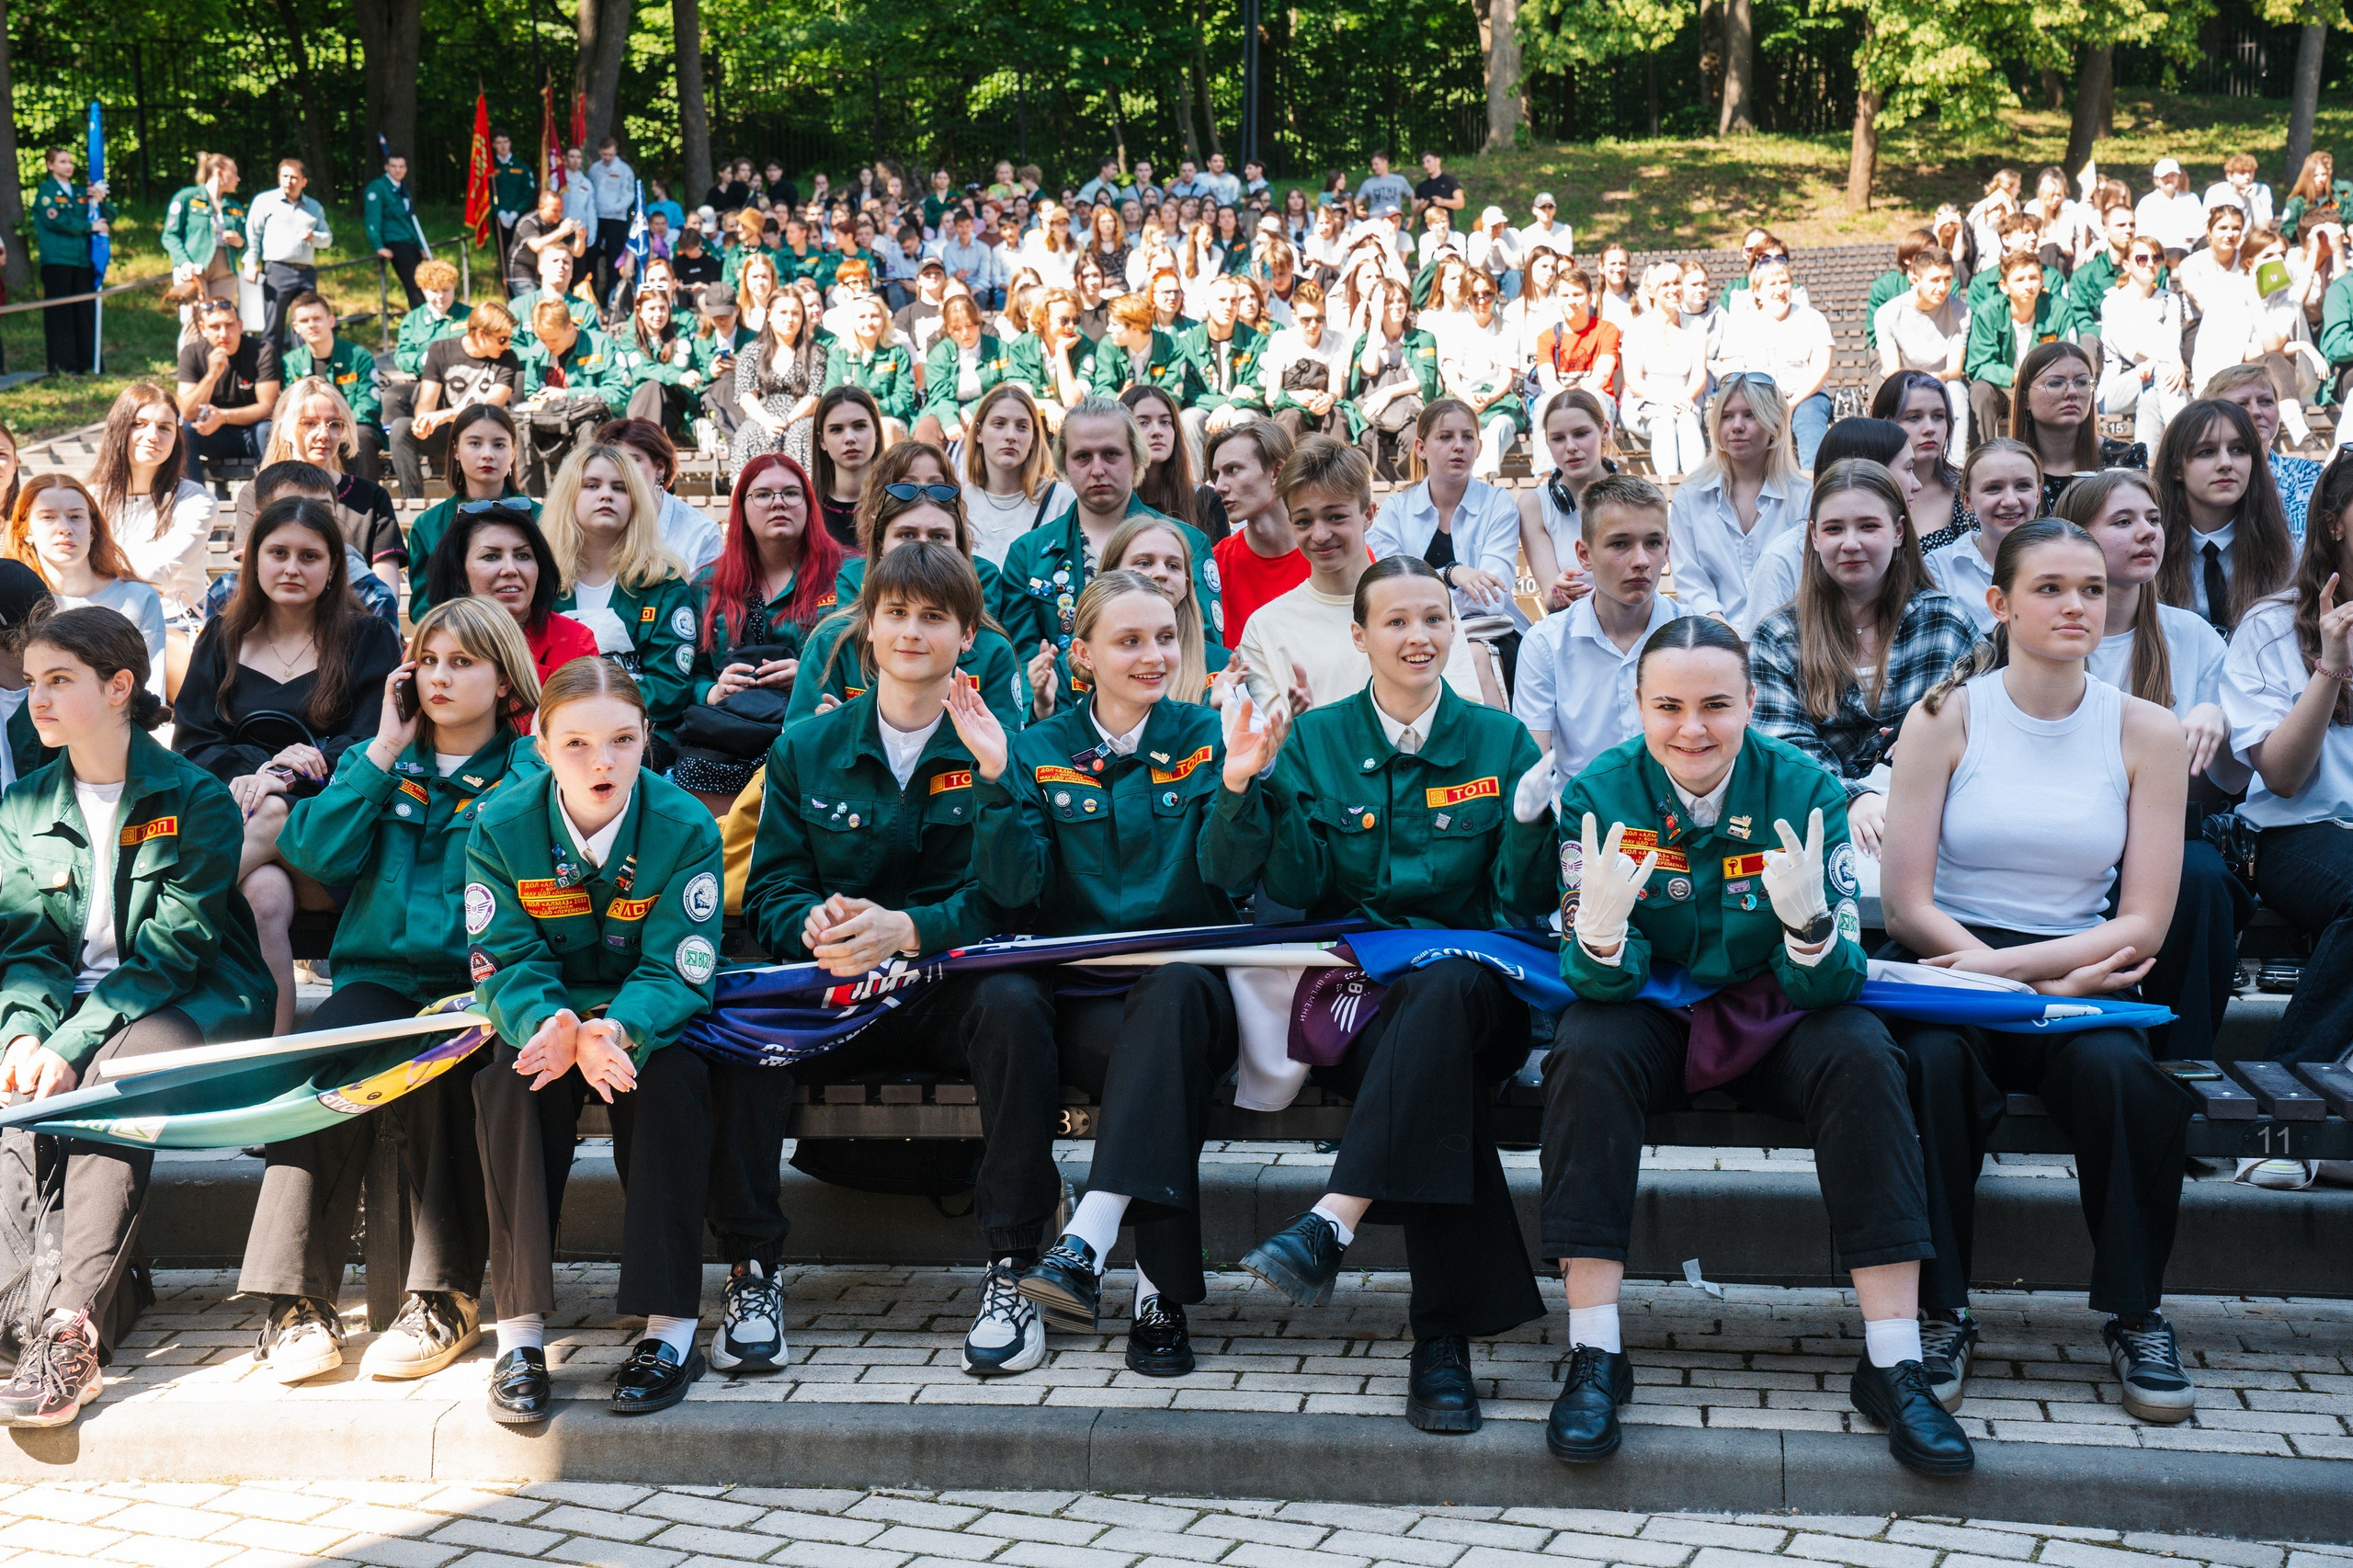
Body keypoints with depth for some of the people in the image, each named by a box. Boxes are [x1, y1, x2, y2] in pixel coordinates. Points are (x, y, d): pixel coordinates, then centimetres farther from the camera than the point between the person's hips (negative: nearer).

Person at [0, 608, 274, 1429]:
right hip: (78, 1003, 5)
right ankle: (105, 1289, -26)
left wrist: (72, 1044, -24)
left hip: (194, 1001, -5)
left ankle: (71, 1323, -42)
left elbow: (172, 948, -13)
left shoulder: (195, 800, -5)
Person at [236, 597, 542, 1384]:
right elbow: (316, 854, 3)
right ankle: (297, 1299, -28)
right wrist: (384, 752, 3)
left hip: (474, 985, -2)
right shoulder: (379, 761, 21)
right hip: (378, 973, 3)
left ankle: (444, 1299, -26)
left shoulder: (531, 771, 12)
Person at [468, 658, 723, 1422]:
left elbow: (677, 973, -20)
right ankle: (519, 1335, -25)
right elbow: (506, 965, -15)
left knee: (668, 1074, -32)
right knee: (510, 1078, -30)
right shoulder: (500, 826, -13)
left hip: (648, 1015, -1)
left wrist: (617, 1030, -43)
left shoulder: (685, 827, -17)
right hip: (549, 1012, 1)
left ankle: (669, 1328, -26)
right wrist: (551, 1026, -39)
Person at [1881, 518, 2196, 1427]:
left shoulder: (2145, 732, 5)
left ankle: (2136, 1318, -11)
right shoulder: (1944, 717, 1)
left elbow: (2142, 924, -1)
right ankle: (1939, 1315, -19)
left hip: (2079, 975, 1)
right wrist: (2044, 985, -15)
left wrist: (2007, 965, -15)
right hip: (1955, 969, -1)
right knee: (1936, 1064, -33)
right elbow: (1906, 908, -4)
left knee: (2120, 1071, -31)